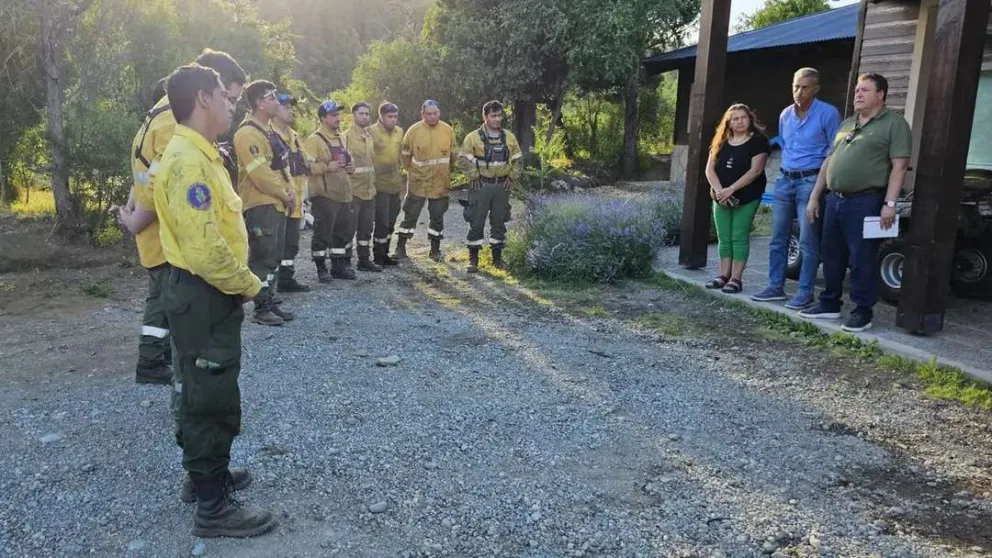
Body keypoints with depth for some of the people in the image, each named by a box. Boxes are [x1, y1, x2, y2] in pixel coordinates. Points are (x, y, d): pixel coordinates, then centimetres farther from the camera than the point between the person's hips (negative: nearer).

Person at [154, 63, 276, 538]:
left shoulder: (199, 154, 12)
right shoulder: (188, 161, -22)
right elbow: (205, 248, -29)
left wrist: (238, 283, 15)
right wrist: (248, 284, -16)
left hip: (207, 292, 10)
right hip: (202, 295, -10)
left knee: (208, 392, 22)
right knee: (213, 397, -1)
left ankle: (209, 473, 39)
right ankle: (213, 507, 12)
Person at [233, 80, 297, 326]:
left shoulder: (269, 131, 16)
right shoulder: (248, 133, -16)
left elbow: (282, 166, 19)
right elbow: (261, 174, -21)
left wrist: (290, 191, 3)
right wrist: (285, 194, -11)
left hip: (277, 204, 10)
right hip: (260, 205, -10)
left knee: (274, 257, 14)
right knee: (262, 257, -5)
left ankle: (270, 302, 22)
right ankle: (262, 308, 2)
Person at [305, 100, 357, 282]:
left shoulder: (340, 138, 17)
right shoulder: (314, 140, -9)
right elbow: (307, 166, -18)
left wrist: (351, 166, 10)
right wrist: (327, 167, -24)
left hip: (343, 194, 8)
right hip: (324, 195, -8)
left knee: (344, 231, 12)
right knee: (323, 233, -2)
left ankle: (338, 266, 24)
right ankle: (321, 269, 9)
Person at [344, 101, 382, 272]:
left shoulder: (369, 136, 14)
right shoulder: (347, 136, -10)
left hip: (369, 190, 8)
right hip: (352, 191, -8)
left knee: (366, 227, 14)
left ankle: (364, 260, 25)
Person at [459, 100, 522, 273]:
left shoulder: (509, 137, 4)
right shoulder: (473, 137, -7)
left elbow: (516, 159, 12)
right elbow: (467, 160, -7)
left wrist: (511, 177, 3)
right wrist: (474, 177, -10)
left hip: (502, 186, 3)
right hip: (481, 186, -3)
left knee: (499, 222, 9)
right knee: (476, 222, -1)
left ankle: (497, 256, 20)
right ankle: (473, 258, 7)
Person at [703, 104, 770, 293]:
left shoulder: (758, 140, -5)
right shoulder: (721, 142, 10)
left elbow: (755, 170, -14)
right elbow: (709, 169, 4)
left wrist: (731, 189, -20)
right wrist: (719, 190, -13)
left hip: (747, 198, -5)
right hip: (721, 198, 5)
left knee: (739, 238, -4)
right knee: (723, 238, 7)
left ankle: (736, 278, -2)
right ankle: (724, 275, 14)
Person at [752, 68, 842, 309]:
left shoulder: (828, 113, -8)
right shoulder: (785, 115, 12)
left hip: (811, 181, -6)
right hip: (785, 180, 7)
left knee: (807, 242, -4)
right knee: (778, 238, 8)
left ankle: (805, 293, 1)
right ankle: (776, 287, 17)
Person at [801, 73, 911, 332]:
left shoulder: (894, 123, -3)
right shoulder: (847, 124, 19)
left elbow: (899, 166, -10)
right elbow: (829, 161, 21)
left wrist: (889, 203, -19)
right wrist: (815, 196, 16)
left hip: (865, 202, -7)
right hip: (835, 200, 7)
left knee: (862, 260, -3)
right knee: (831, 256, 13)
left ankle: (863, 312, 6)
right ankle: (829, 304, 24)